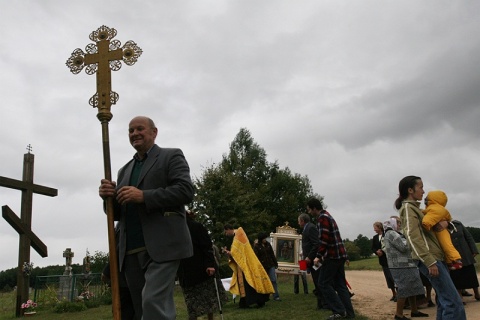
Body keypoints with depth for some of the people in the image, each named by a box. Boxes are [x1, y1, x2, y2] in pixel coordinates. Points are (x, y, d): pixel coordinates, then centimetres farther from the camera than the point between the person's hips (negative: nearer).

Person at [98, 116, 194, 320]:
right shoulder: (124, 171, 25)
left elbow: (185, 191, -9)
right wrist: (110, 198, 0)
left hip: (162, 247, -7)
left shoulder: (171, 156, 7)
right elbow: (117, 214, 22)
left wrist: (144, 196, -16)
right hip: (132, 252, 7)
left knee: (154, 303, -19)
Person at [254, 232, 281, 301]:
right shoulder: (256, 246, -6)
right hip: (262, 266, -3)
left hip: (270, 265, 3)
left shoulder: (268, 244, 7)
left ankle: (276, 296, -1)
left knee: (273, 280, -2)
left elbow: (272, 254, 13)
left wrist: (275, 263, 13)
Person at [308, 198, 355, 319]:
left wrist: (318, 256, -18)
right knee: (340, 284, 11)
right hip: (340, 254, 10)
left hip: (332, 255, -10)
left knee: (323, 283, -4)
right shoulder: (327, 216, 19)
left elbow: (323, 239, -21)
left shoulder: (322, 218, -12)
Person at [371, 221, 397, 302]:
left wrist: (383, 251, -20)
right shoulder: (375, 237, 8)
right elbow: (373, 248, 10)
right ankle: (394, 294, 21)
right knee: (388, 277, 10)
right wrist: (377, 252, -10)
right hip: (383, 260, 6)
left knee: (393, 276, -5)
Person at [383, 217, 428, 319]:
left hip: (406, 265, 10)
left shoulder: (394, 233, 21)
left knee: (412, 288, 14)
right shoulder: (391, 233, -10)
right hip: (401, 266, -10)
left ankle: (414, 311, 25)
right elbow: (403, 247, -17)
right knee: (404, 289, -6)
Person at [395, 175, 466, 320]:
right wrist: (429, 261, -23)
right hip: (430, 259, -10)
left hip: (436, 257, 10)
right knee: (454, 303, -12)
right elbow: (413, 237, -19)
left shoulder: (413, 207, 20)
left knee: (444, 300, 11)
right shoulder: (408, 208, -9)